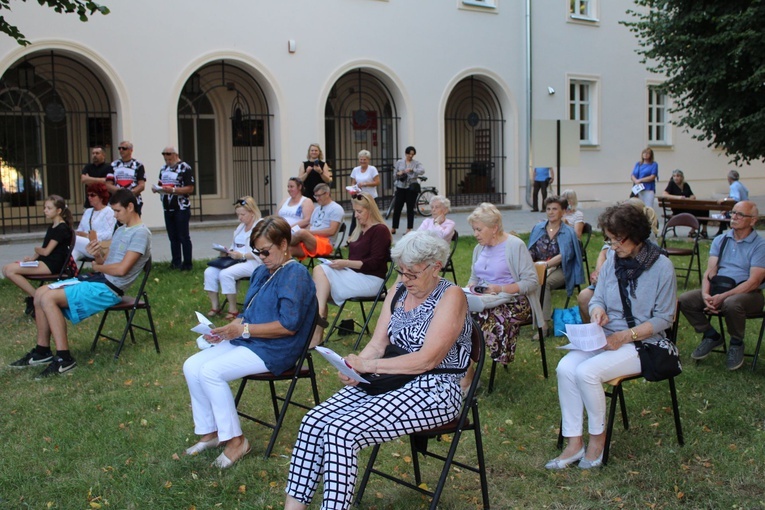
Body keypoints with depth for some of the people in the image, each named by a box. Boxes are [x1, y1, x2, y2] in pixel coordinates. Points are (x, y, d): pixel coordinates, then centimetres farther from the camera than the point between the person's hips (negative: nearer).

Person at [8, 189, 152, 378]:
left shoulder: (140, 233, -14)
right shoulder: (121, 230, 18)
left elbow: (121, 269, -21)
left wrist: (98, 267, -3)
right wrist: (98, 256, -8)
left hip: (109, 289, -10)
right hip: (97, 279, 10)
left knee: (48, 298, -20)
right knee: (40, 293, 5)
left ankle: (64, 358, -16)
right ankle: (42, 350, 10)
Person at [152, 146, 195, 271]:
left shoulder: (185, 168, -8)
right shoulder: (163, 169, 14)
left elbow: (190, 189, -14)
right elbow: (161, 185, 22)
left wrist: (173, 190, -24)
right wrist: (156, 189, -1)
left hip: (181, 208, -7)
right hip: (167, 208, 7)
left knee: (184, 237, -3)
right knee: (173, 237, 10)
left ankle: (187, 264, 2)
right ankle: (176, 262, 16)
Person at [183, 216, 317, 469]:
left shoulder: (296, 274, -14)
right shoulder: (262, 272, 13)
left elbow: (288, 325, -22)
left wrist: (243, 329, -20)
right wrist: (226, 331, 0)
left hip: (274, 351, -9)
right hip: (247, 341, 9)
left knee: (210, 372, -23)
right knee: (192, 366, -3)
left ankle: (236, 441, -10)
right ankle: (209, 432, 8)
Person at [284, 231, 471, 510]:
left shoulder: (451, 296, -10)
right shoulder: (398, 294, 11)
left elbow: (428, 359, -19)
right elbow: (376, 345, 7)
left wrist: (368, 365, -19)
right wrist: (354, 367, -15)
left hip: (433, 391, -7)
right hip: (389, 383, 7)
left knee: (341, 432, -26)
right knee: (314, 421, -13)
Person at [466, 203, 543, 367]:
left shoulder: (515, 245, -6)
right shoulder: (479, 248, 16)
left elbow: (531, 282, -10)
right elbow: (474, 277, 24)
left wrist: (500, 289, -18)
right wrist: (471, 287, -1)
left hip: (513, 301, -6)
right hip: (485, 299, 6)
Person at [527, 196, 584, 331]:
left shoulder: (568, 232, 3)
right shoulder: (538, 228, 16)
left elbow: (564, 256, -9)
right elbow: (531, 250, 13)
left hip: (559, 270, -3)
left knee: (544, 282, -37)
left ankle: (543, 324, -36)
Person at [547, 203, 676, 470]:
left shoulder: (662, 267, -9)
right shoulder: (612, 261, 5)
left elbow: (664, 318, -7)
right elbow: (597, 299, 13)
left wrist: (626, 336, -19)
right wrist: (598, 309, -13)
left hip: (643, 342, -5)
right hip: (606, 337, 6)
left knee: (587, 372, -28)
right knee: (565, 368, -22)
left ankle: (598, 438, -5)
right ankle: (574, 443, -13)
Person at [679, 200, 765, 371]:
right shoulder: (720, 240, 11)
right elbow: (710, 271, 3)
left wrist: (723, 296, -23)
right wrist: (706, 294, -17)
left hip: (747, 293, -5)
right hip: (718, 288, 5)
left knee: (731, 304, -39)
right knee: (685, 300, -19)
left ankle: (736, 343, -8)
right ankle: (711, 336, 5)